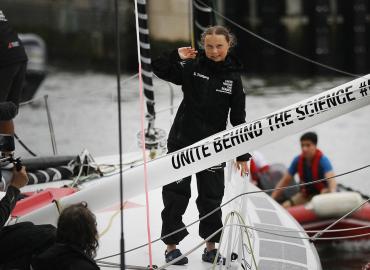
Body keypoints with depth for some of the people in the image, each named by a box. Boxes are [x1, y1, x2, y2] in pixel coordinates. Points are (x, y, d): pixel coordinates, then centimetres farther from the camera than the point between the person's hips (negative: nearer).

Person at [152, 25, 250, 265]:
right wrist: (177, 56, -20)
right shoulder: (192, 67, -3)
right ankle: (171, 246, 13)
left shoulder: (233, 78, 0)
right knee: (176, 195, 3)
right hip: (182, 142, -1)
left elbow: (238, 119, 2)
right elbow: (160, 69, -7)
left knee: (211, 198, 9)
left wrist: (242, 155, 1)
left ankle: (211, 247, 21)